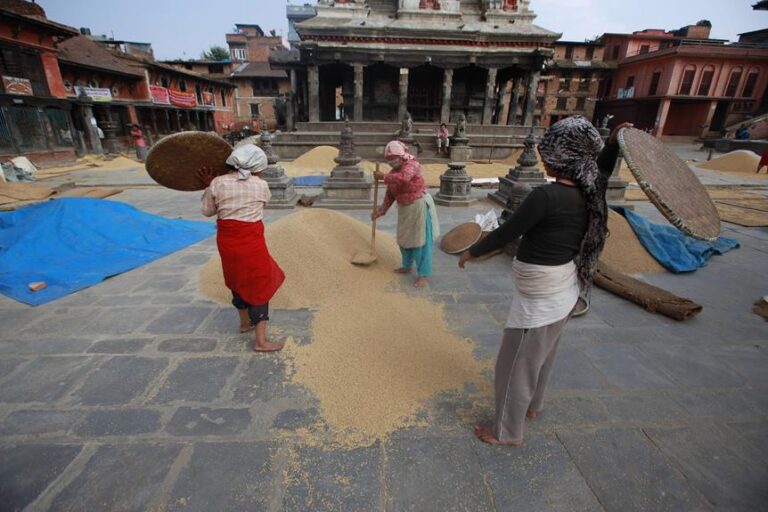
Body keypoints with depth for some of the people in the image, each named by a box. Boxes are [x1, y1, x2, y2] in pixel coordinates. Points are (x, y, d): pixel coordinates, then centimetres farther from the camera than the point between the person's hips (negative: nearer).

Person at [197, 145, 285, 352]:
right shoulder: (261, 185, -9)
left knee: (238, 279, 24)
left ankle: (245, 322, 42)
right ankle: (260, 340, 8)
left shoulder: (217, 183, -4)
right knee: (260, 285, 6)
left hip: (227, 240, 4)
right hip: (250, 240, -4)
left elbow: (207, 211, 6)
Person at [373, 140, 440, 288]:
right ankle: (407, 266, 37)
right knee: (404, 237, 18)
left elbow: (403, 178, -40)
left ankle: (423, 275, 4)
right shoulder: (393, 172, 4)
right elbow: (390, 194, 9)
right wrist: (381, 210, 4)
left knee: (420, 240, -4)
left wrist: (383, 176, -29)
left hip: (419, 205, -8)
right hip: (404, 208, 8)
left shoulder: (411, 165, -18)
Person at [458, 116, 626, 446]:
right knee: (542, 355, 29)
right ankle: (532, 405, 54)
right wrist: (613, 142, 9)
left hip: (539, 298, -9)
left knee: (515, 365, 10)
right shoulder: (590, 191, -2)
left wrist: (471, 252, -4)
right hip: (565, 290, 9)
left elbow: (505, 234, -19)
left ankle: (507, 432, 31)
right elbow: (603, 169, 23)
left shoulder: (546, 197, -27)